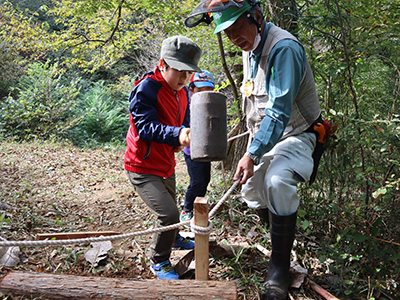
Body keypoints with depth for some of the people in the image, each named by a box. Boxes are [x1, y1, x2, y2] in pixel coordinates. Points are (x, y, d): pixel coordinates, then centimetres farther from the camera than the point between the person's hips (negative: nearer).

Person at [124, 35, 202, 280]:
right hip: (143, 168, -8)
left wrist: (185, 137, -15)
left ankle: (174, 239, 57)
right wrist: (176, 134, -44)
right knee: (169, 214, -16)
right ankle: (159, 262, 10)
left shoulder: (183, 93, 4)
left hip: (167, 165, 8)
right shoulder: (146, 89, -21)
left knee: (170, 210, 26)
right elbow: (145, 127, -29)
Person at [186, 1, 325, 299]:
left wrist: (252, 155, -36)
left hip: (296, 135, -9)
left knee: (277, 181, -33)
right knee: (252, 189, 14)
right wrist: (252, 149, 20)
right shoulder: (249, 49, 6)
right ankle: (278, 232, 41)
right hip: (264, 138, 9)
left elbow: (279, 112, -31)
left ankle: (280, 268, -20)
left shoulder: (284, 48, -24)